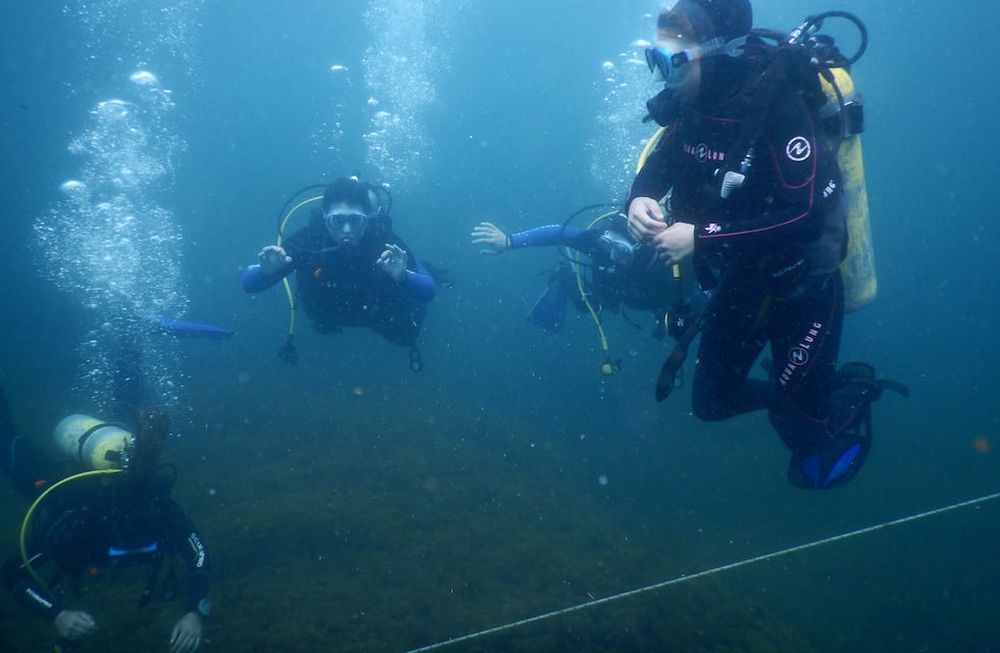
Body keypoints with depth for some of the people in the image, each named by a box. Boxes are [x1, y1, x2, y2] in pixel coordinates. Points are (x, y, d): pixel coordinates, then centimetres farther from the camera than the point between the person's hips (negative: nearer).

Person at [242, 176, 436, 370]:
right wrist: (266, 271, -54)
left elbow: (429, 290, -37)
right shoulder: (308, 240, -36)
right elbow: (249, 284, -31)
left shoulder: (384, 240, -39)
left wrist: (402, 277, -58)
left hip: (378, 310, -2)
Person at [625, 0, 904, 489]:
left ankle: (853, 393, 31)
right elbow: (657, 165, 4)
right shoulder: (694, 105, -8)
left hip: (801, 289, -6)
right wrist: (639, 199, -20)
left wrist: (701, 238, -32)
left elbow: (807, 217, -32)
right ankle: (799, 392, 40)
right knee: (711, 402, 19)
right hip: (739, 283, 7)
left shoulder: (777, 107, -28)